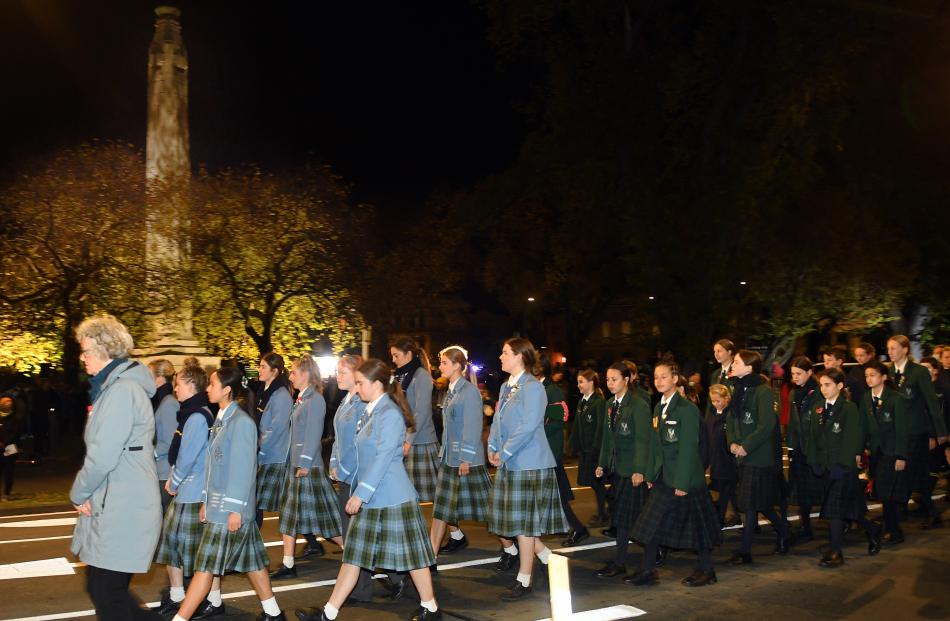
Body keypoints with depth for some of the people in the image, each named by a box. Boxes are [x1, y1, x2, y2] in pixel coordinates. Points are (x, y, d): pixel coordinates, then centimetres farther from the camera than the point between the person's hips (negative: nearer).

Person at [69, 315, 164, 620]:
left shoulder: (123, 390, -18)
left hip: (123, 510, -10)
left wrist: (79, 494, -5)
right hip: (112, 505, 10)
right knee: (101, 587, 16)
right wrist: (85, 493, 5)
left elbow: (103, 456, -21)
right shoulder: (113, 386, 15)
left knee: (107, 595, 0)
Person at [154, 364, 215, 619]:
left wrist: (173, 482, -5)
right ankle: (176, 597, 25)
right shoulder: (189, 414, 12)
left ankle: (214, 600, 11)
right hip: (183, 492, 10)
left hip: (196, 495, -10)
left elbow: (187, 457, -18)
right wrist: (173, 481, 9)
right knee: (171, 541, 14)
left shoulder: (198, 417, -17)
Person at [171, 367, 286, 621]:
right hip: (218, 504, 8)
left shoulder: (241, 422, -17)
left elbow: (243, 468, -18)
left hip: (231, 507, -8)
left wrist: (235, 509, -17)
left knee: (205, 566, -2)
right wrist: (206, 501, 14)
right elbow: (214, 465, 13)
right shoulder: (221, 420, 9)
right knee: (250, 560, 14)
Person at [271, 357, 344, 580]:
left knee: (322, 513, -1)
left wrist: (305, 463, -20)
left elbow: (314, 434, -18)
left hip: (309, 466, -9)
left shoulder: (315, 399, -14)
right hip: (294, 463, 9)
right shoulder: (300, 399, 12)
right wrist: (295, 463, 12)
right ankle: (287, 565, 15)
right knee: (290, 513, 9)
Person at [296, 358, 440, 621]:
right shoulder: (373, 412, 12)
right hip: (371, 500, 9)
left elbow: (383, 457, -21)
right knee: (353, 555, 11)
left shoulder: (390, 414, -16)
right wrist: (359, 494, 17)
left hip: (392, 500, -9)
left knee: (410, 553, 3)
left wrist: (361, 493, -21)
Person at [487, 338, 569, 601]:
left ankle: (524, 580, 9)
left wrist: (504, 453, -17)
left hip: (529, 464, -8)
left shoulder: (532, 387, -15)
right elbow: (498, 420, 14)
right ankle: (545, 554, 32)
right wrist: (493, 448, 0)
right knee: (514, 517, 14)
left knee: (524, 521, -1)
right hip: (509, 464, 8)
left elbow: (528, 427, -21)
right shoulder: (506, 387, 11)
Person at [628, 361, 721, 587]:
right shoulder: (658, 408, 11)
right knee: (652, 523, 6)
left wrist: (683, 483, -19)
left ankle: (706, 570, 21)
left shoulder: (687, 409, -14)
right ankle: (648, 571, 14)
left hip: (686, 477, -7)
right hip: (663, 478, 8)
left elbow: (688, 448, -17)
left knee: (697, 525, 5)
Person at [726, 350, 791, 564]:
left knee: (750, 504, -3)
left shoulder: (763, 392, -13)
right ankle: (783, 532, 35)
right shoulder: (739, 391, 11)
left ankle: (745, 551, 5)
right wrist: (732, 442, -3)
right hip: (744, 457, 8)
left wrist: (746, 446, -17)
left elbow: (767, 425, -19)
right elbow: (732, 420, 14)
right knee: (760, 504, 15)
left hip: (759, 456, -8)